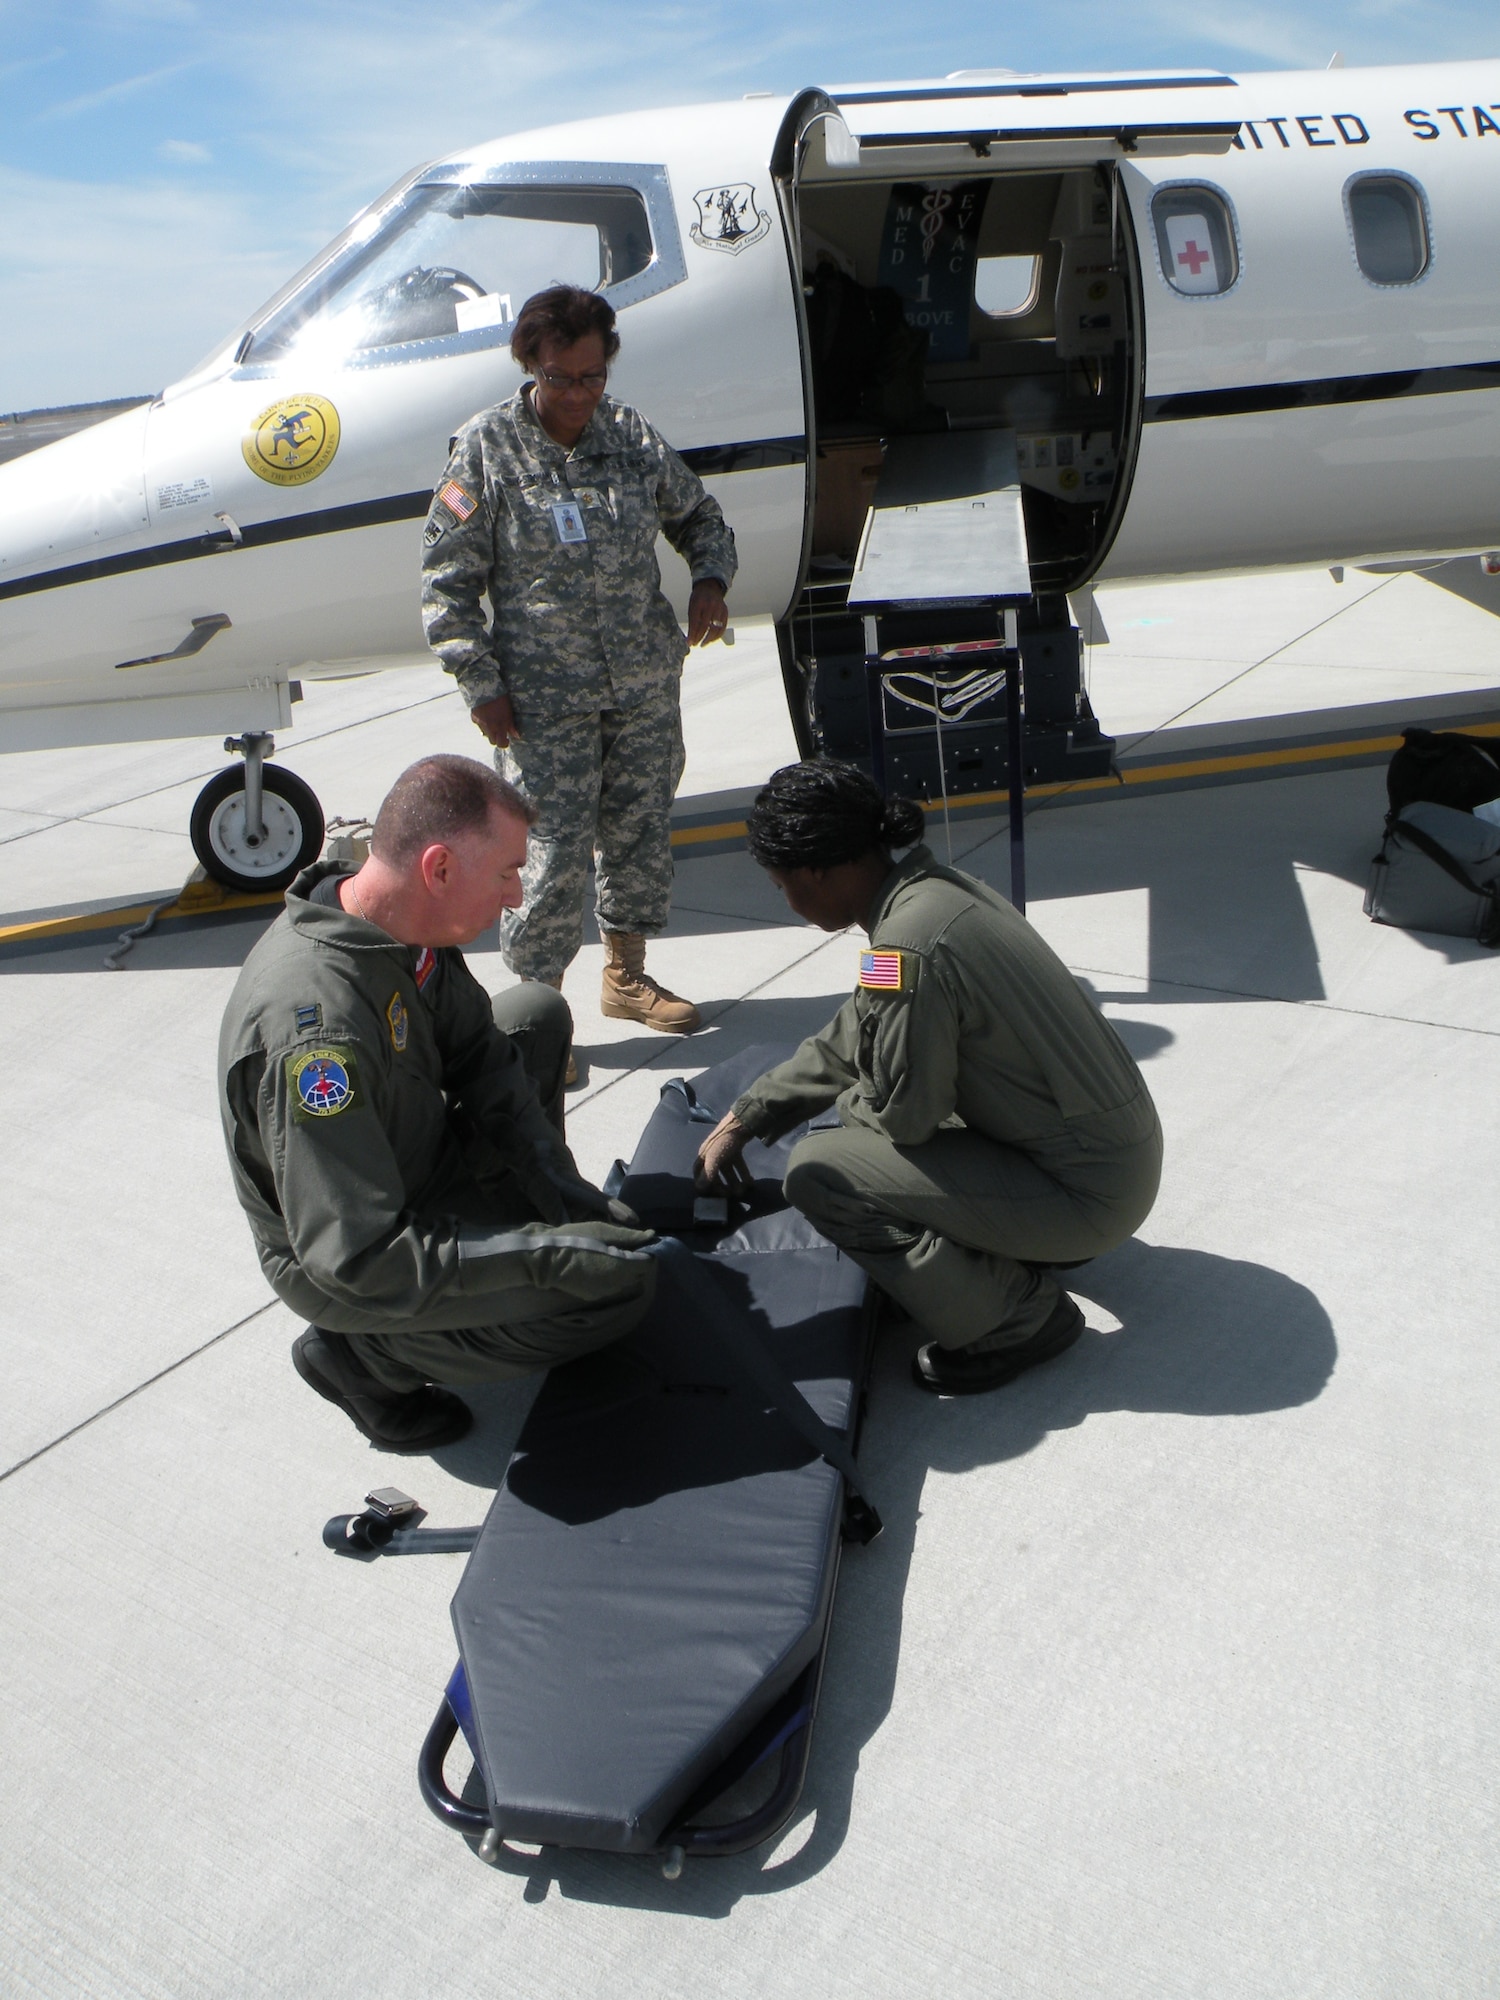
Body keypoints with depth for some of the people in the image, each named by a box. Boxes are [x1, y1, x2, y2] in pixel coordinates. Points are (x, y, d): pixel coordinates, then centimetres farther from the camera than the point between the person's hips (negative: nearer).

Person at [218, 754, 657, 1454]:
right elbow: (354, 1258, -35)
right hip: (346, 1272, -8)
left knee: (538, 1013, 12)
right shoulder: (317, 1021, -38)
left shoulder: (406, 924, -12)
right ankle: (369, 1356, -3)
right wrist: (543, 1252, -34)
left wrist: (562, 1189, -8)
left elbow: (479, 1055, 2)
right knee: (621, 1282, -20)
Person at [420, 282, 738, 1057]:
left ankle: (626, 975, 35)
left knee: (641, 831, 14)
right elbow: (447, 583, -6)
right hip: (544, 696, -4)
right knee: (552, 852, -6)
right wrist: (482, 686, -11)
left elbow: (696, 514, 19)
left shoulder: (631, 433, 4)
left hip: (645, 683, 5)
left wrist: (711, 580, -1)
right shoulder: (487, 447, -7)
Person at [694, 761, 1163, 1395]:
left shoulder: (909, 948, -26)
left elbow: (903, 1116, -17)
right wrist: (741, 1120, 20)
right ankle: (1038, 1245, 20)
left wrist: (851, 1103, 5)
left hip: (1091, 1194, -9)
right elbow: (846, 1044, 14)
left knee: (816, 1172, -13)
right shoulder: (936, 887, 3)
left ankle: (1017, 1320, 0)